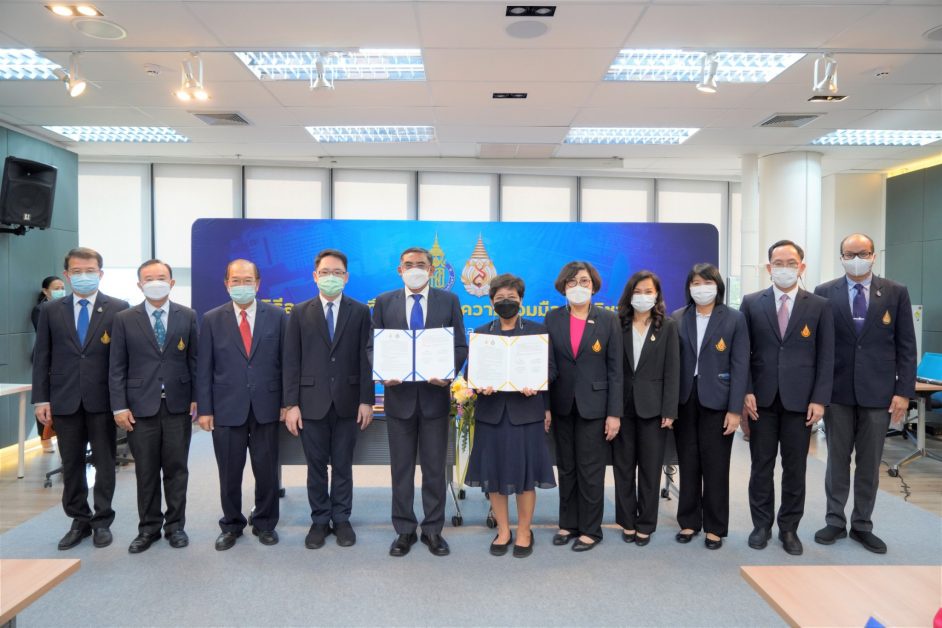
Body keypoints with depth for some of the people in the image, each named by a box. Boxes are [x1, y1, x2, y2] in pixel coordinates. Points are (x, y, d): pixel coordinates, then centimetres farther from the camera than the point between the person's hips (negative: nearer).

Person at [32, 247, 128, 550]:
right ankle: (79, 521, 25)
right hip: (64, 400, 2)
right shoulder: (51, 311, 6)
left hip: (103, 400, -2)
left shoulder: (118, 309, -2)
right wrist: (41, 399, -1)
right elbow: (41, 358, 6)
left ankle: (102, 521, 21)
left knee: (105, 463, 7)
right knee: (71, 465, 11)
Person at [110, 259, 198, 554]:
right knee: (146, 471, 8)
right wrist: (119, 406, -5)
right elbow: (117, 367, 1)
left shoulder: (187, 316, 4)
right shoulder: (125, 319, 2)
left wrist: (197, 398, -1)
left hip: (178, 405, 0)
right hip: (141, 405, 0)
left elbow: (195, 360, 4)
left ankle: (175, 525, 20)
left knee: (176, 468, 8)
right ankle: (149, 527, 21)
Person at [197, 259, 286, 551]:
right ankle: (231, 525, 29)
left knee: (267, 471, 9)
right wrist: (204, 409, -2)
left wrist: (287, 403, -1)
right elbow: (204, 368, 2)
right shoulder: (212, 319, 3)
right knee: (229, 473, 10)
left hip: (266, 407, 0)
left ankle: (265, 523, 28)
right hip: (226, 408, 0)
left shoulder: (277, 316, 2)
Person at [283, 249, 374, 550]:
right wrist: (291, 404, -4)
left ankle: (341, 519, 23)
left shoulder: (360, 311, 3)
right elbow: (291, 361, 1)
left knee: (343, 465, 10)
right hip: (312, 402, 1)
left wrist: (366, 400, -6)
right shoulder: (300, 313, 4)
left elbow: (366, 358, 0)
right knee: (316, 466, 10)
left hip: (347, 402, 0)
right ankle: (319, 521, 24)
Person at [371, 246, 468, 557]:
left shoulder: (449, 301, 3)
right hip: (398, 394, 1)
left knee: (434, 467, 8)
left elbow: (460, 346, 2)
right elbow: (373, 346, 5)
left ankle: (433, 529, 22)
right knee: (401, 467, 10)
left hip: (435, 394, 0)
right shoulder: (384, 302, 5)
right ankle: (404, 530, 23)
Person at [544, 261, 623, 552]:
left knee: (590, 471, 4)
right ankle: (568, 523, 27)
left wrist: (614, 413, -9)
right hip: (562, 405, 3)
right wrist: (544, 406, -2)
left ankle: (590, 529, 19)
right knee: (566, 468, 13)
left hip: (594, 405, -2)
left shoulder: (608, 320, -3)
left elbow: (615, 369, -4)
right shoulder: (552, 319, 3)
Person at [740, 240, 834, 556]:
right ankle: (761, 525, 21)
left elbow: (826, 357, 1)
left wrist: (819, 399, -5)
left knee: (795, 468, 9)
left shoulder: (819, 306, 3)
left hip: (800, 399, 0)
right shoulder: (751, 303, 3)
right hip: (762, 399, 0)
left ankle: (789, 528, 23)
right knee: (761, 466, 9)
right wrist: (746, 392, -6)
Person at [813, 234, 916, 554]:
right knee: (837, 460, 10)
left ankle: (862, 525, 23)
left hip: (878, 392, 1)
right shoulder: (824, 293, 0)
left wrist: (904, 391, -5)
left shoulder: (896, 292, 2)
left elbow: (906, 346, 1)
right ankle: (835, 521, 23)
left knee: (870, 463, 10)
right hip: (837, 390, 0)